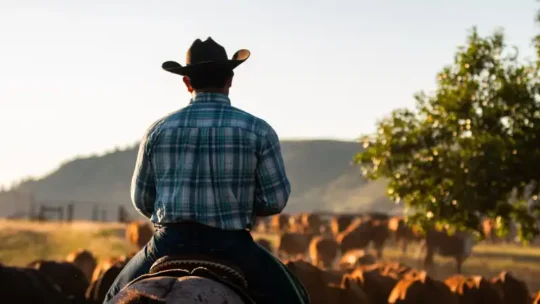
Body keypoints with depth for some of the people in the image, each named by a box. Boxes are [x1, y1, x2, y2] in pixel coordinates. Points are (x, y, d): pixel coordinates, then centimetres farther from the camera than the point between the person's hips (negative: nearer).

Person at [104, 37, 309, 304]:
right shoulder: (257, 130, -4)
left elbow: (142, 198, 8)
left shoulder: (158, 130, 2)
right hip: (232, 248, -2)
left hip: (170, 244, 2)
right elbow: (275, 199, -3)